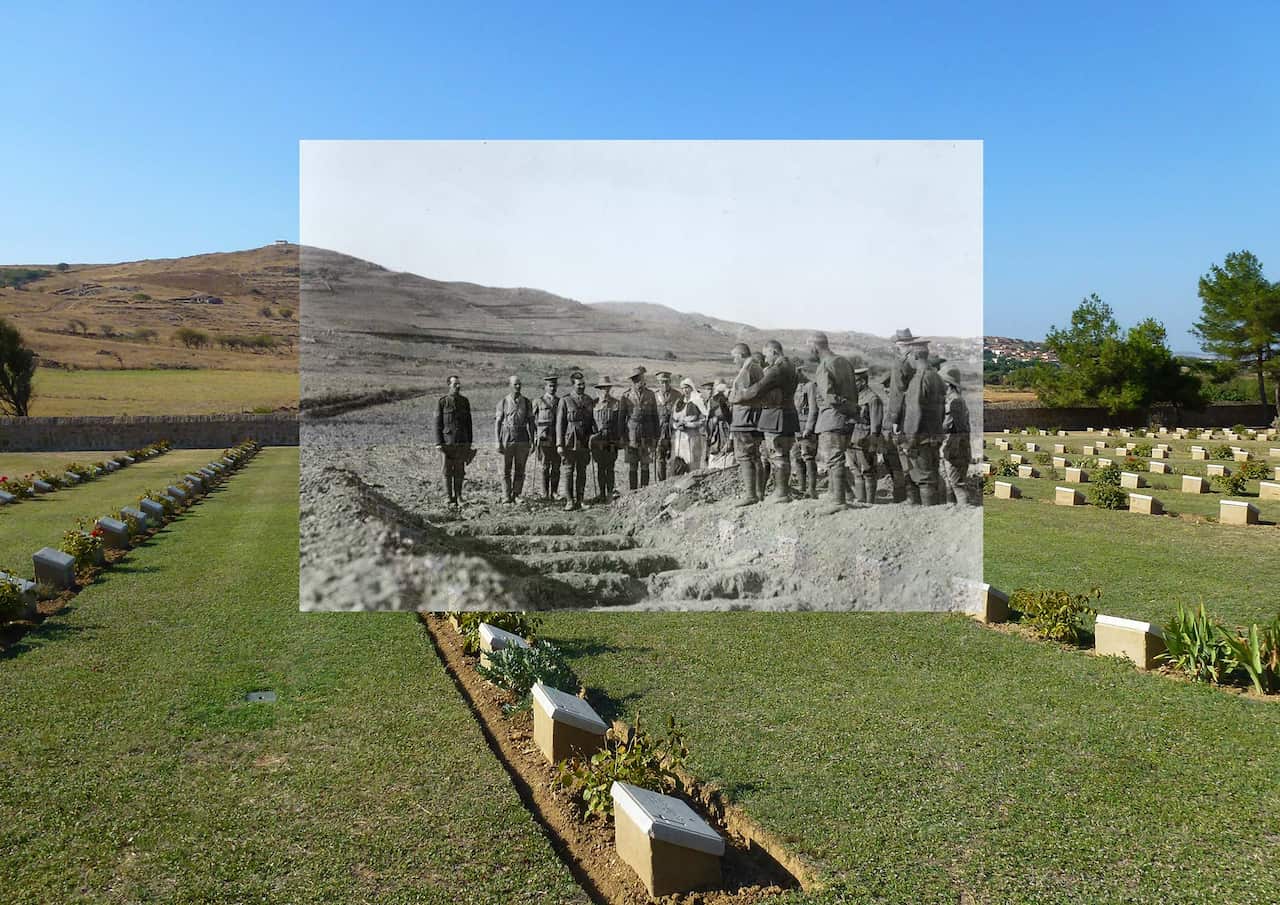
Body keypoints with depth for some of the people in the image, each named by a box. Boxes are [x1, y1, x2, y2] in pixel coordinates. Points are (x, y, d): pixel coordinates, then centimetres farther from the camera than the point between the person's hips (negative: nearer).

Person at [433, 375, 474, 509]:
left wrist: (471, 442, 9)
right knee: (448, 472, 0)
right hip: (447, 441, -3)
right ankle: (450, 500, 5)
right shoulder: (442, 401, 0)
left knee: (460, 472, 4)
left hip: (462, 442, 3)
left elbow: (469, 423, 13)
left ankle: (458, 498, 13)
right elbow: (437, 423, -1)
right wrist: (438, 443, -8)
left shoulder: (464, 401, 10)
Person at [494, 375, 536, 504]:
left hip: (522, 439, 2)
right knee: (506, 470, 0)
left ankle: (516, 495, 11)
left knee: (519, 470, 3)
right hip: (507, 438, -2)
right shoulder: (503, 402, 0)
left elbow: (530, 422, 8)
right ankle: (506, 497, 5)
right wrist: (498, 442, -7)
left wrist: (532, 440, 2)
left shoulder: (526, 402, 5)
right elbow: (497, 423, -1)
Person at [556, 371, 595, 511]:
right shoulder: (565, 401, -1)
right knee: (569, 471, -4)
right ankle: (569, 501, -1)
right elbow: (559, 424, -2)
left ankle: (579, 500, 13)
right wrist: (559, 444, -8)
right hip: (570, 443, -4)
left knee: (582, 472, 6)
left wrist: (593, 440, 13)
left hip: (584, 443, 4)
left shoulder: (589, 401, 11)